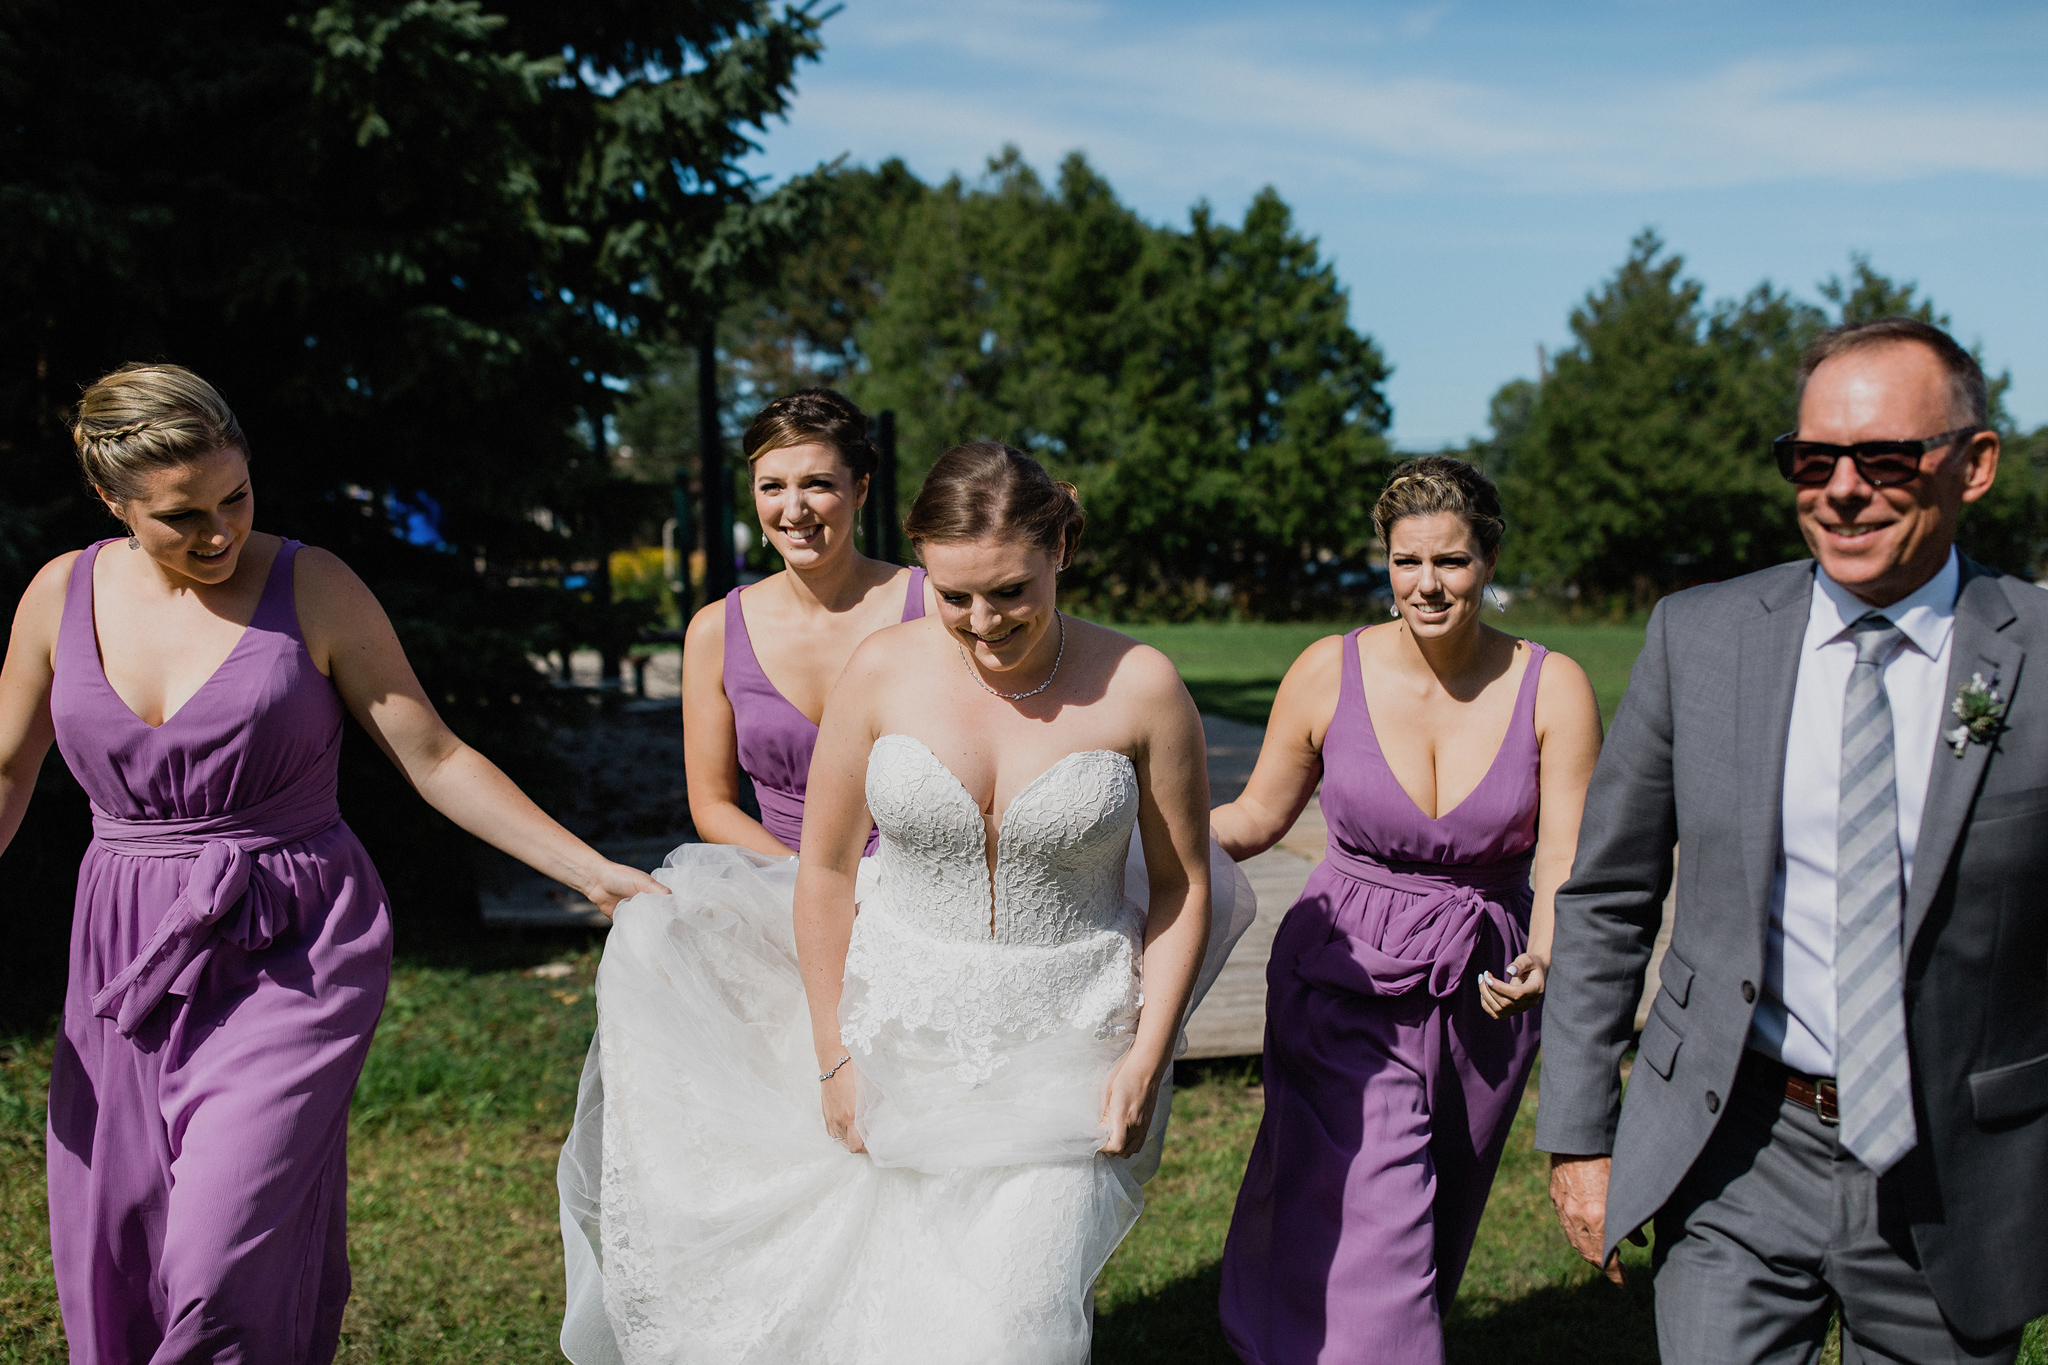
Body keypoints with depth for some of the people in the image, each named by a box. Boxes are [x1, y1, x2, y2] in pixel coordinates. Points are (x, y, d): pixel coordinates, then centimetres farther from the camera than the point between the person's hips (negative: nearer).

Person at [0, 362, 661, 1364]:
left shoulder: (312, 588, -6)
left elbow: (434, 759, -5)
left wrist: (593, 872, -8)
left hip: (291, 954, -4)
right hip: (124, 961, 4)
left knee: (227, 1272, -14)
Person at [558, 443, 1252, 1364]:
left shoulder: (1141, 686, -10)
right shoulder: (883, 671, -7)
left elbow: (1182, 883, 0)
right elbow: (824, 868, 0)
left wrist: (1146, 1057, -5)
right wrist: (834, 1054, 1)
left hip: (1065, 1060, -1)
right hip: (901, 1032, 2)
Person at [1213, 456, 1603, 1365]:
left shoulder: (1552, 688, -7)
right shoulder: (1330, 671, -8)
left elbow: (1566, 860, -10)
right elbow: (1257, 816, 2)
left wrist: (1542, 957, -29)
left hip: (1483, 990, 3)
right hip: (1348, 982, -2)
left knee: (1436, 1227, 19)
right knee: (1373, 1232, -13)